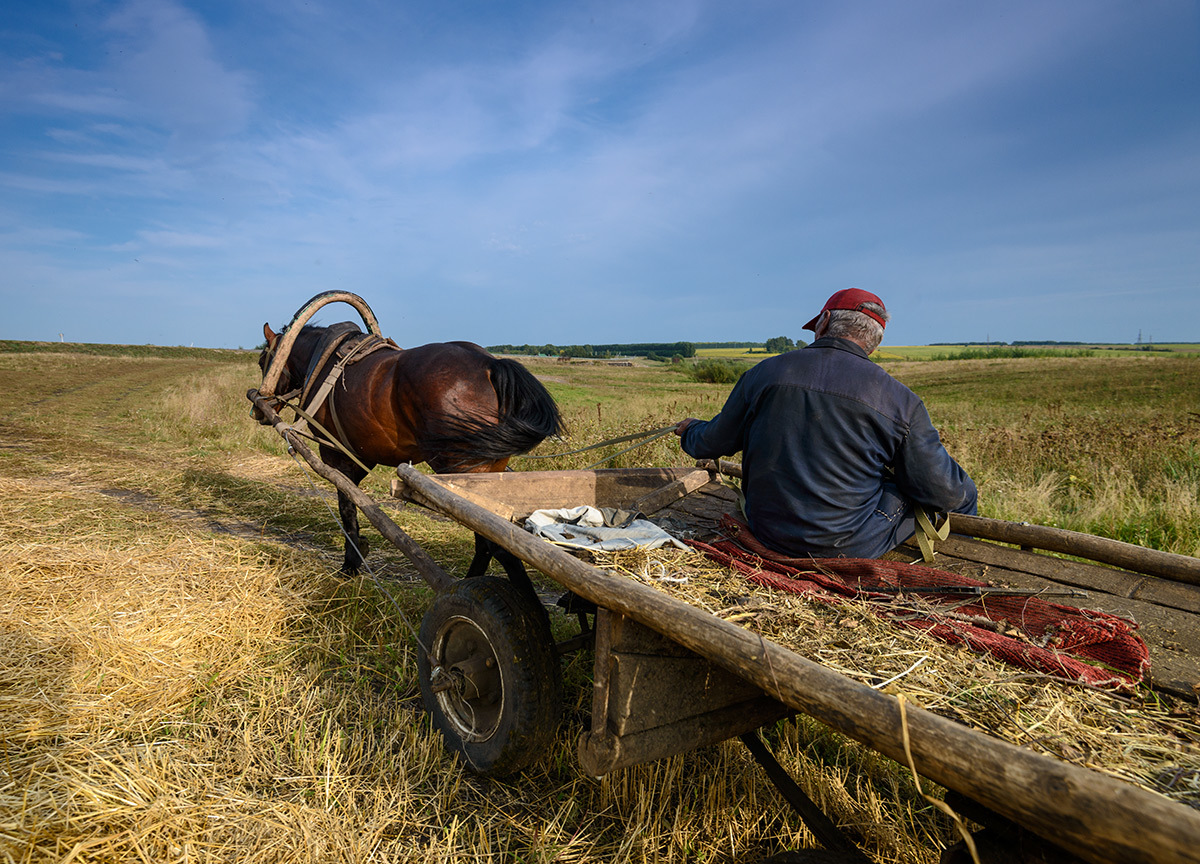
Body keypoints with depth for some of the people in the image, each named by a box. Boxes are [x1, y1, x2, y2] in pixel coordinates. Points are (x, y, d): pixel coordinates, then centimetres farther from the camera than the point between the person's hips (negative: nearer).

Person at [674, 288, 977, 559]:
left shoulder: (764, 373, -5)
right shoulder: (900, 402, -12)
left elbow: (714, 443, 6)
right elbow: (942, 490, -8)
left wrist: (690, 430, 30)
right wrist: (966, 492, 17)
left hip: (768, 534, 4)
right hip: (849, 546, -4)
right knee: (960, 499, 16)